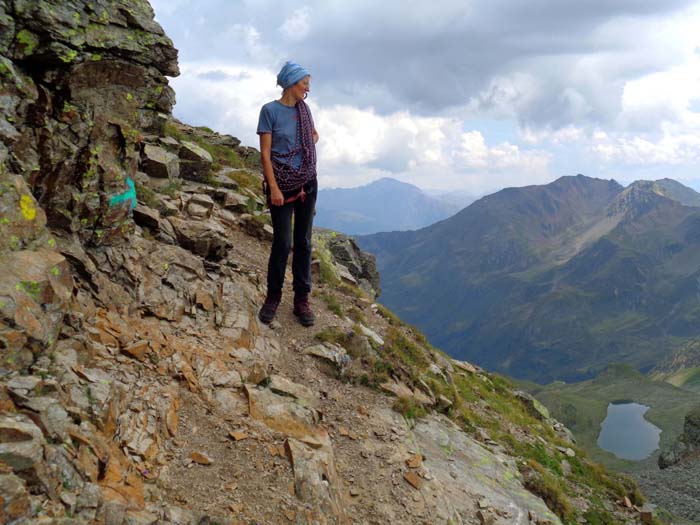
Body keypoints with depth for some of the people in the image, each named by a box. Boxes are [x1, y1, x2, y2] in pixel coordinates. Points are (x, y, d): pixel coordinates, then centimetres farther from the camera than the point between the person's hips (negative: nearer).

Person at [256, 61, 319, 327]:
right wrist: (274, 188, -17)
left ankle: (302, 300, 15)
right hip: (282, 183, -5)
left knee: (303, 242, 7)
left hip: (307, 183, 5)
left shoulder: (303, 108, 8)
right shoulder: (270, 110, -8)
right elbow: (265, 153, -11)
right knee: (282, 243, -5)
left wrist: (308, 145, 7)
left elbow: (314, 134, 28)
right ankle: (273, 297, 13)